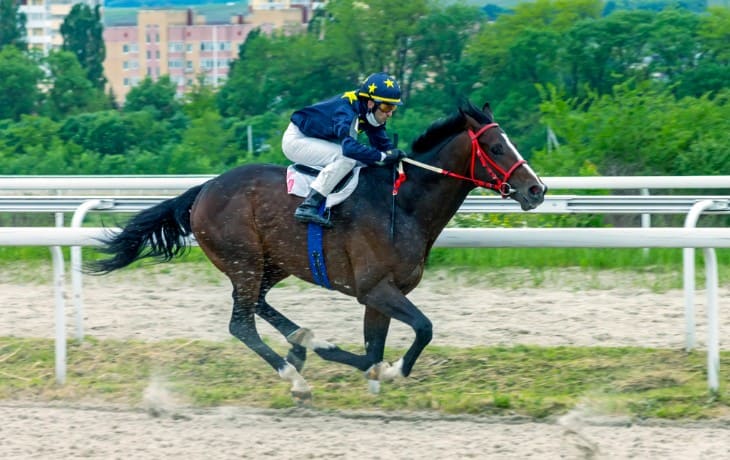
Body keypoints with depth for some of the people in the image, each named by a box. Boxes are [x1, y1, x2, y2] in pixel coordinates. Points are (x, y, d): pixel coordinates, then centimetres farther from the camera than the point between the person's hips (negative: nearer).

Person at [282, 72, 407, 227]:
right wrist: (383, 156, -42)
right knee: (347, 157, -28)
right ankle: (308, 207, -31)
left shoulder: (369, 114, -6)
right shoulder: (346, 110, -33)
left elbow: (382, 143, -2)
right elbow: (349, 147, -46)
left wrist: (396, 154, -20)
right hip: (296, 140, -10)